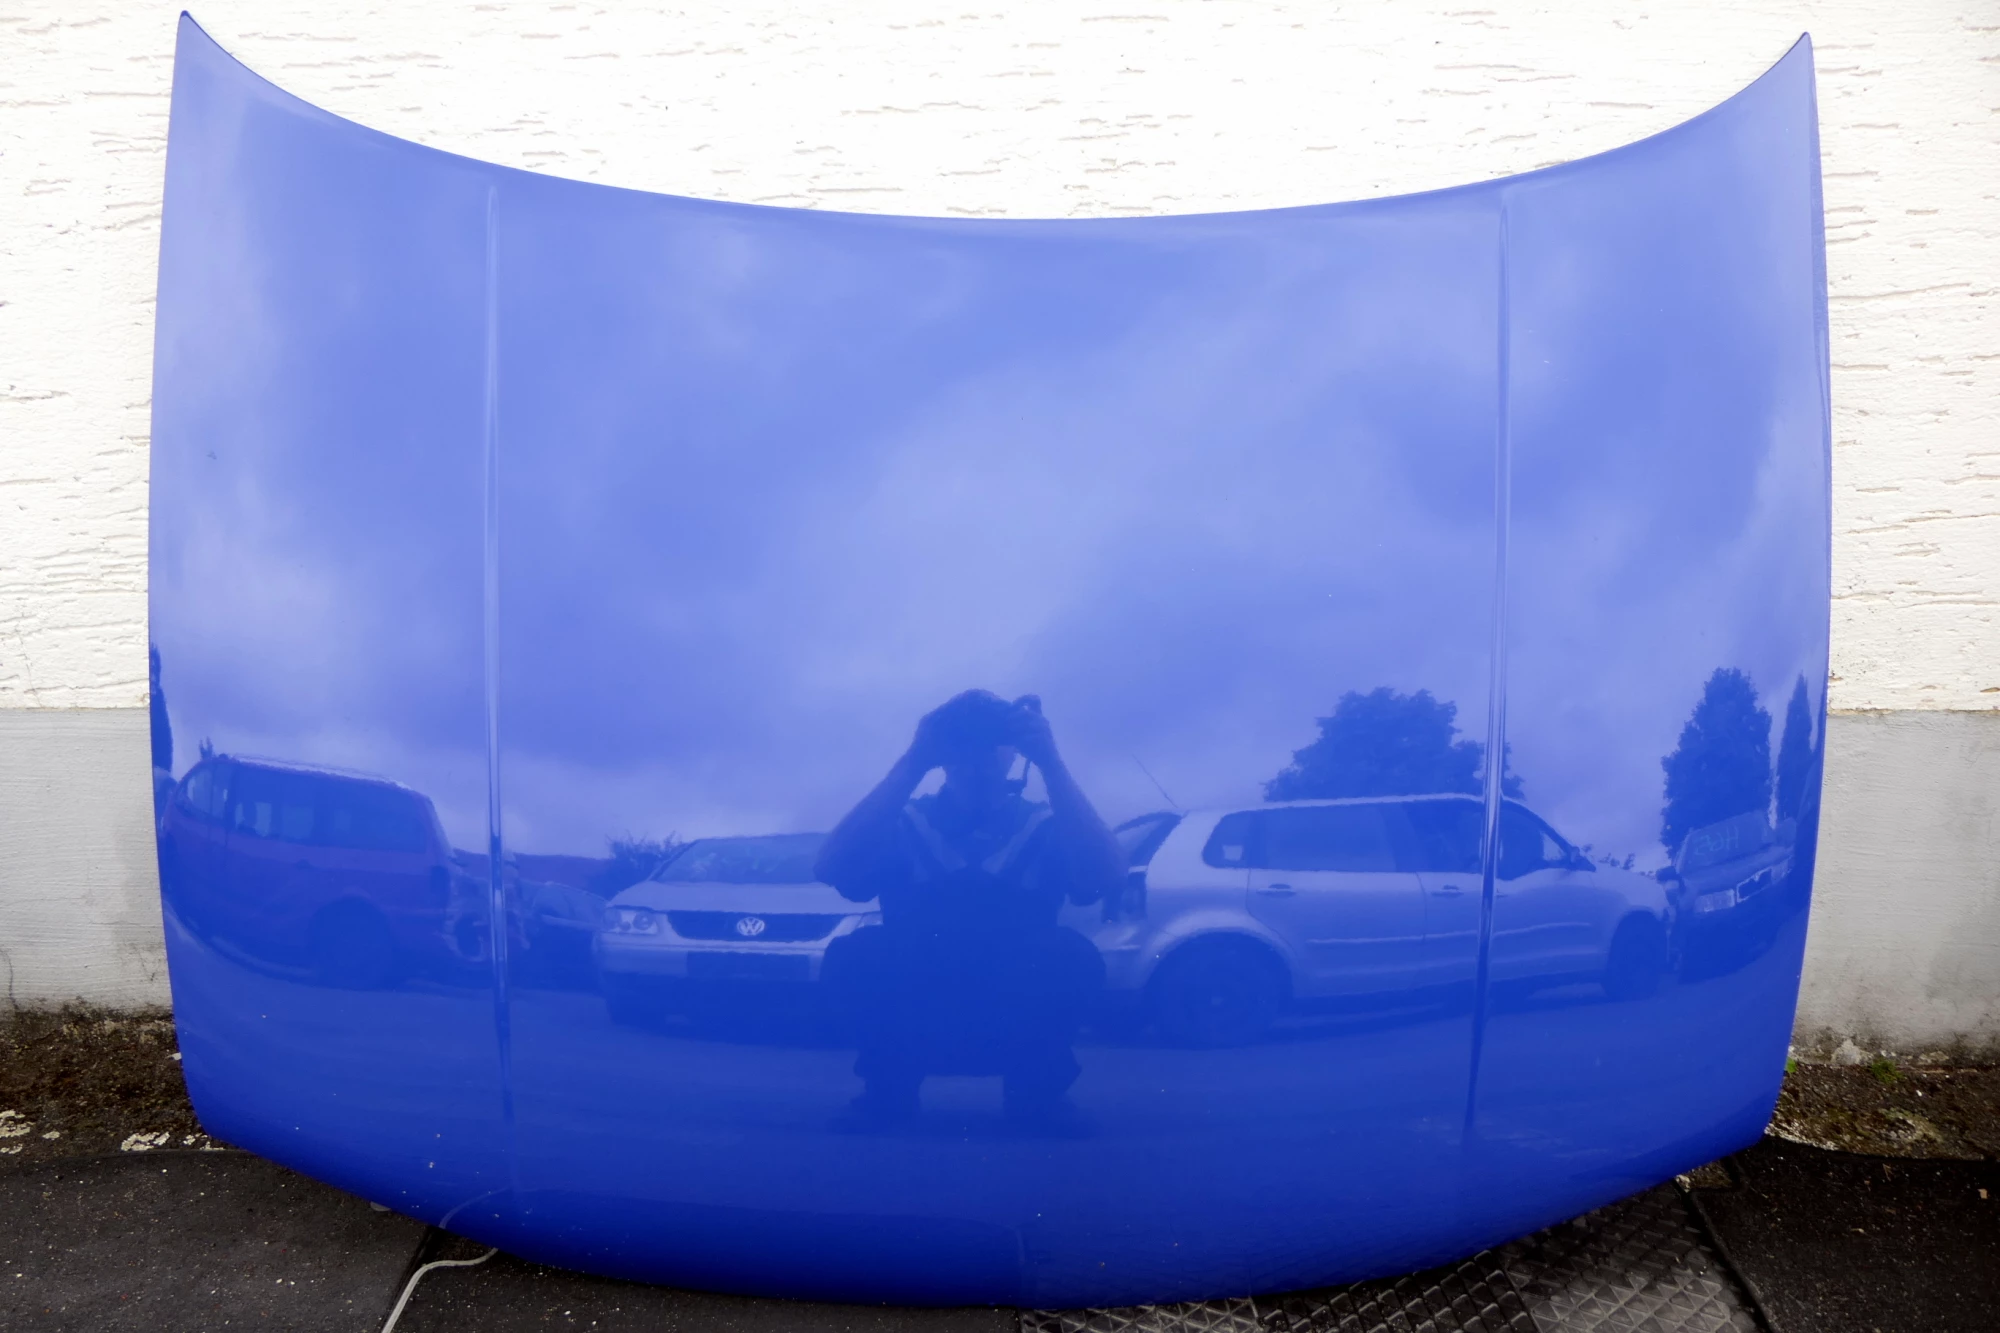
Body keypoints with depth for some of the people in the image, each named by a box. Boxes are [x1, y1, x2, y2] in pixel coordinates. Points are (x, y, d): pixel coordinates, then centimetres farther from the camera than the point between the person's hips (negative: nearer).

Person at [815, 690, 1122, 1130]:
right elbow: (831, 869, -22)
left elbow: (1107, 877, -21)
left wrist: (1051, 763, -25)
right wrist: (911, 765, -25)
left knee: (1073, 955, -28)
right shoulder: (904, 822, -2)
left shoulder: (1045, 827, 0)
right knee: (853, 954, -27)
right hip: (912, 1030, 0)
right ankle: (890, 1083, -4)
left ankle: (1036, 1087, -5)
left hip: (1022, 1034, 1)